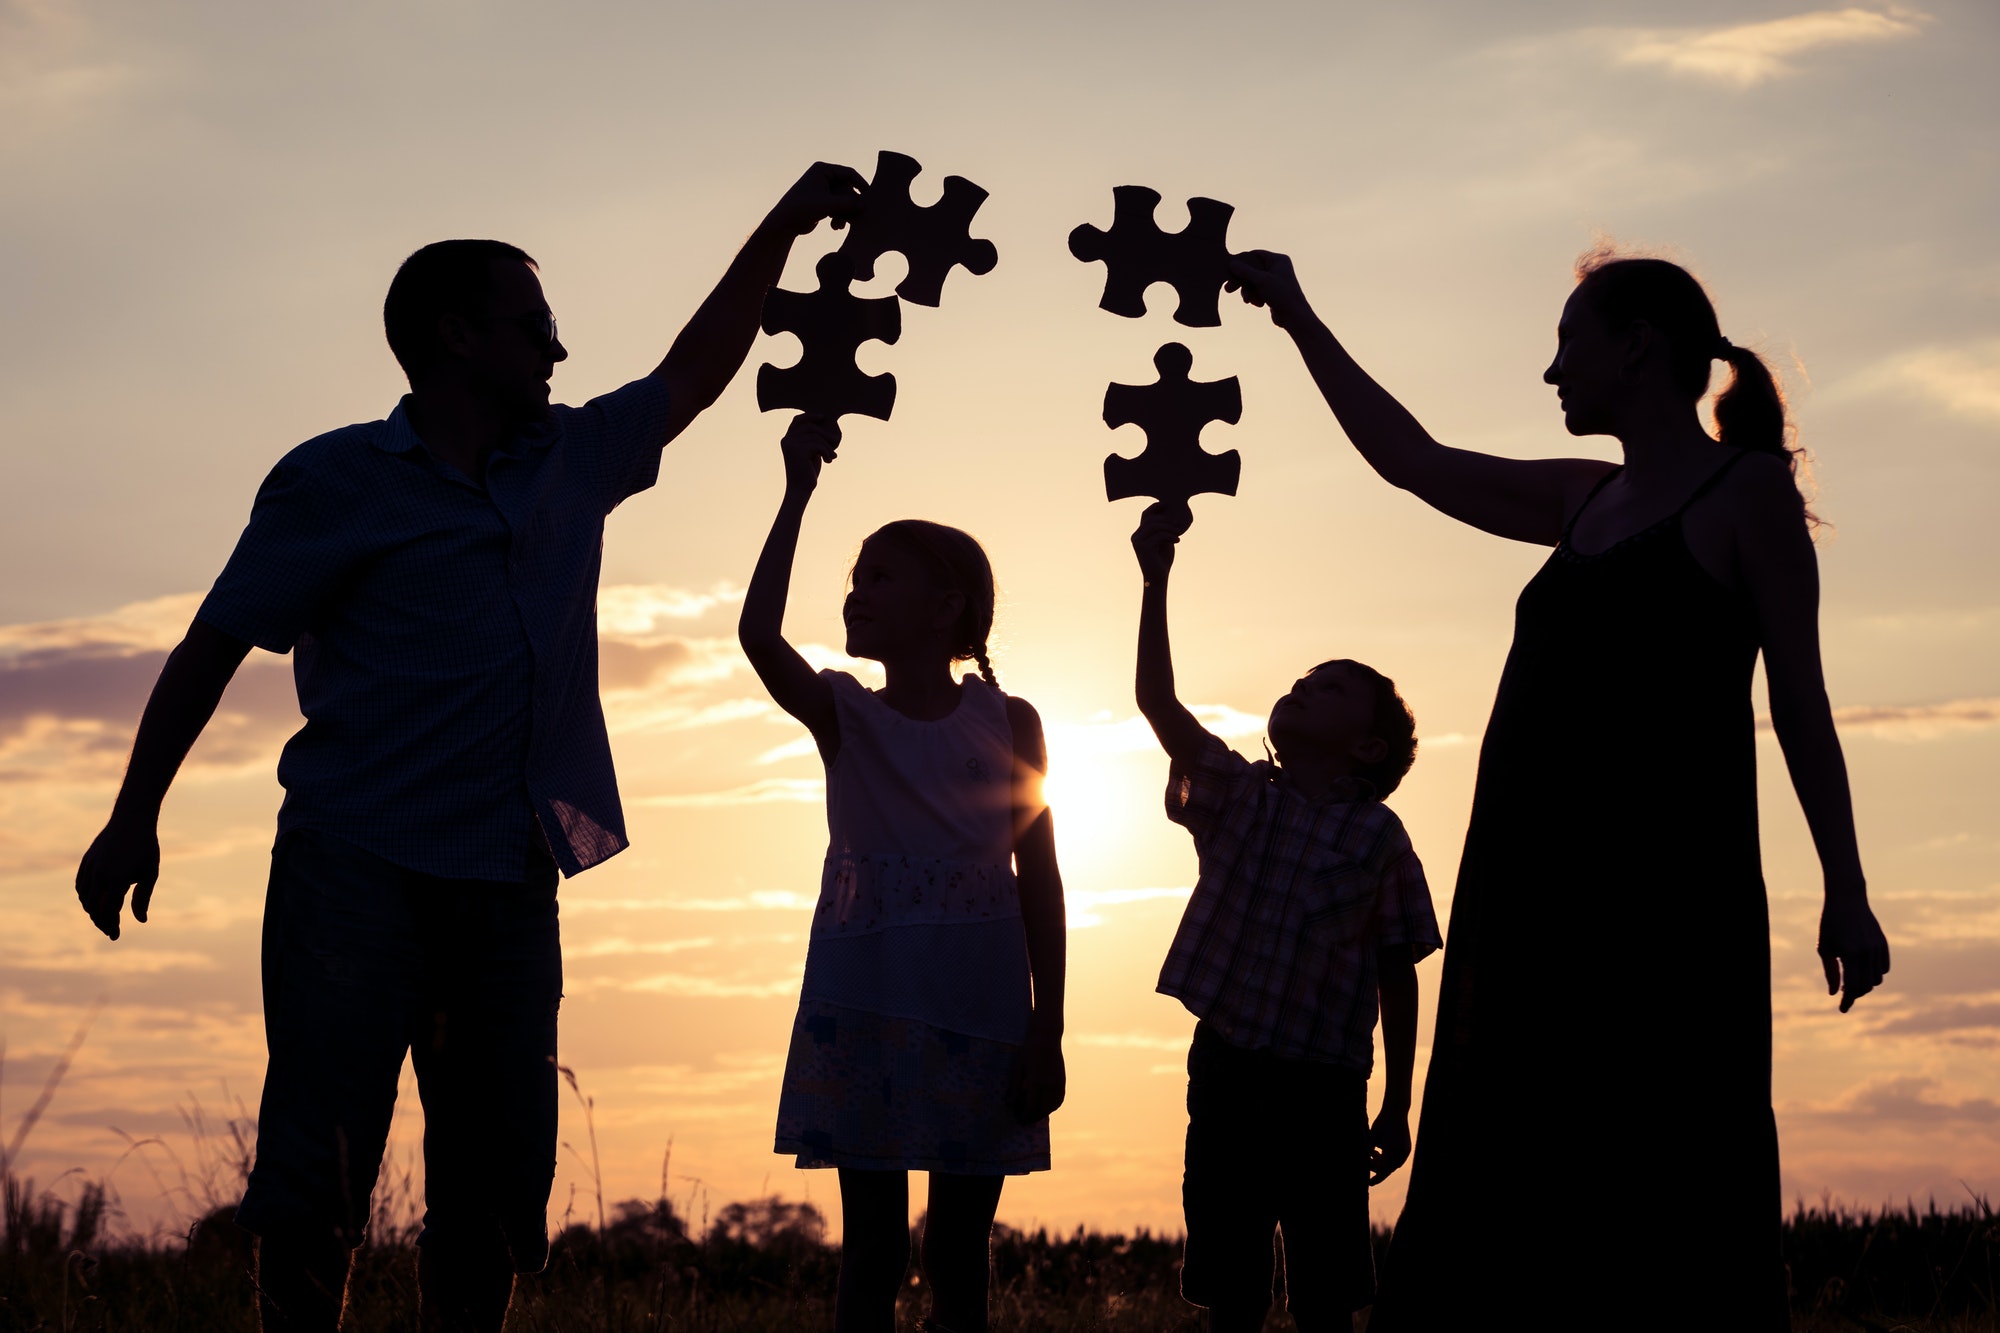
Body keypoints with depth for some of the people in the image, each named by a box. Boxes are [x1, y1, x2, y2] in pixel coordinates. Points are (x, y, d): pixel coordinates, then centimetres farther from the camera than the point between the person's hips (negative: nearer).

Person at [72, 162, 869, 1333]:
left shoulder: (573, 462, 15)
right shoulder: (337, 481, -1)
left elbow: (693, 376, 25)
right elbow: (215, 644, 1)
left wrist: (784, 229, 22)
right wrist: (135, 818, -3)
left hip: (510, 886, 6)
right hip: (361, 872, -5)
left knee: (498, 1183, 5)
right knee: (319, 1171, -8)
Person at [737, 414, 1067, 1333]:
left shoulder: (1008, 723, 4)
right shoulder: (842, 715, 5)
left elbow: (1038, 879, 2)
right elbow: (759, 634, -15)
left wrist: (1047, 1028, -4)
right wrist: (799, 492, -15)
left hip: (982, 1008, 0)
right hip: (865, 1005, 0)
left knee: (959, 1256, 6)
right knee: (872, 1249, 0)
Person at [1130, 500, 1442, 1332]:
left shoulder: (1379, 837, 0)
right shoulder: (1235, 794, 5)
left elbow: (1396, 974, 2)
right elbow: (1157, 701, -7)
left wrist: (1397, 1108, 1)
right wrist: (1155, 581, -17)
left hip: (1324, 1084, -2)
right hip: (1226, 1066, 2)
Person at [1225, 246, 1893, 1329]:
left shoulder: (1747, 488, 1)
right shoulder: (1585, 501, 19)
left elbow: (1799, 701, -2)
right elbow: (1412, 458, 27)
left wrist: (1845, 892, -6)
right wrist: (1299, 319, 29)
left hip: (1666, 889, -7)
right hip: (1532, 889, 7)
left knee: (1673, 1195, -9)